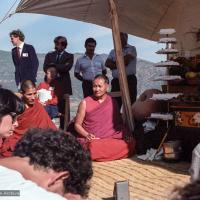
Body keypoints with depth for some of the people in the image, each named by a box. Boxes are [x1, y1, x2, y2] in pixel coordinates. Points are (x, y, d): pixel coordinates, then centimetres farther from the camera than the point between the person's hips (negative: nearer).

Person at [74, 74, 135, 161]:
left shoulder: (112, 102, 10)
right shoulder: (85, 103, 2)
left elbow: (119, 122, 18)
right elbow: (77, 125, 4)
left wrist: (126, 134, -2)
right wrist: (87, 135, -15)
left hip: (111, 139, 4)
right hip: (92, 140, -4)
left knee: (129, 143, -25)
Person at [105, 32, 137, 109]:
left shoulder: (131, 49, 5)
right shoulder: (113, 51, 20)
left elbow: (126, 61, -11)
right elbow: (107, 63, 5)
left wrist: (114, 64, 2)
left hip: (129, 80, -5)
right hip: (116, 81, 5)